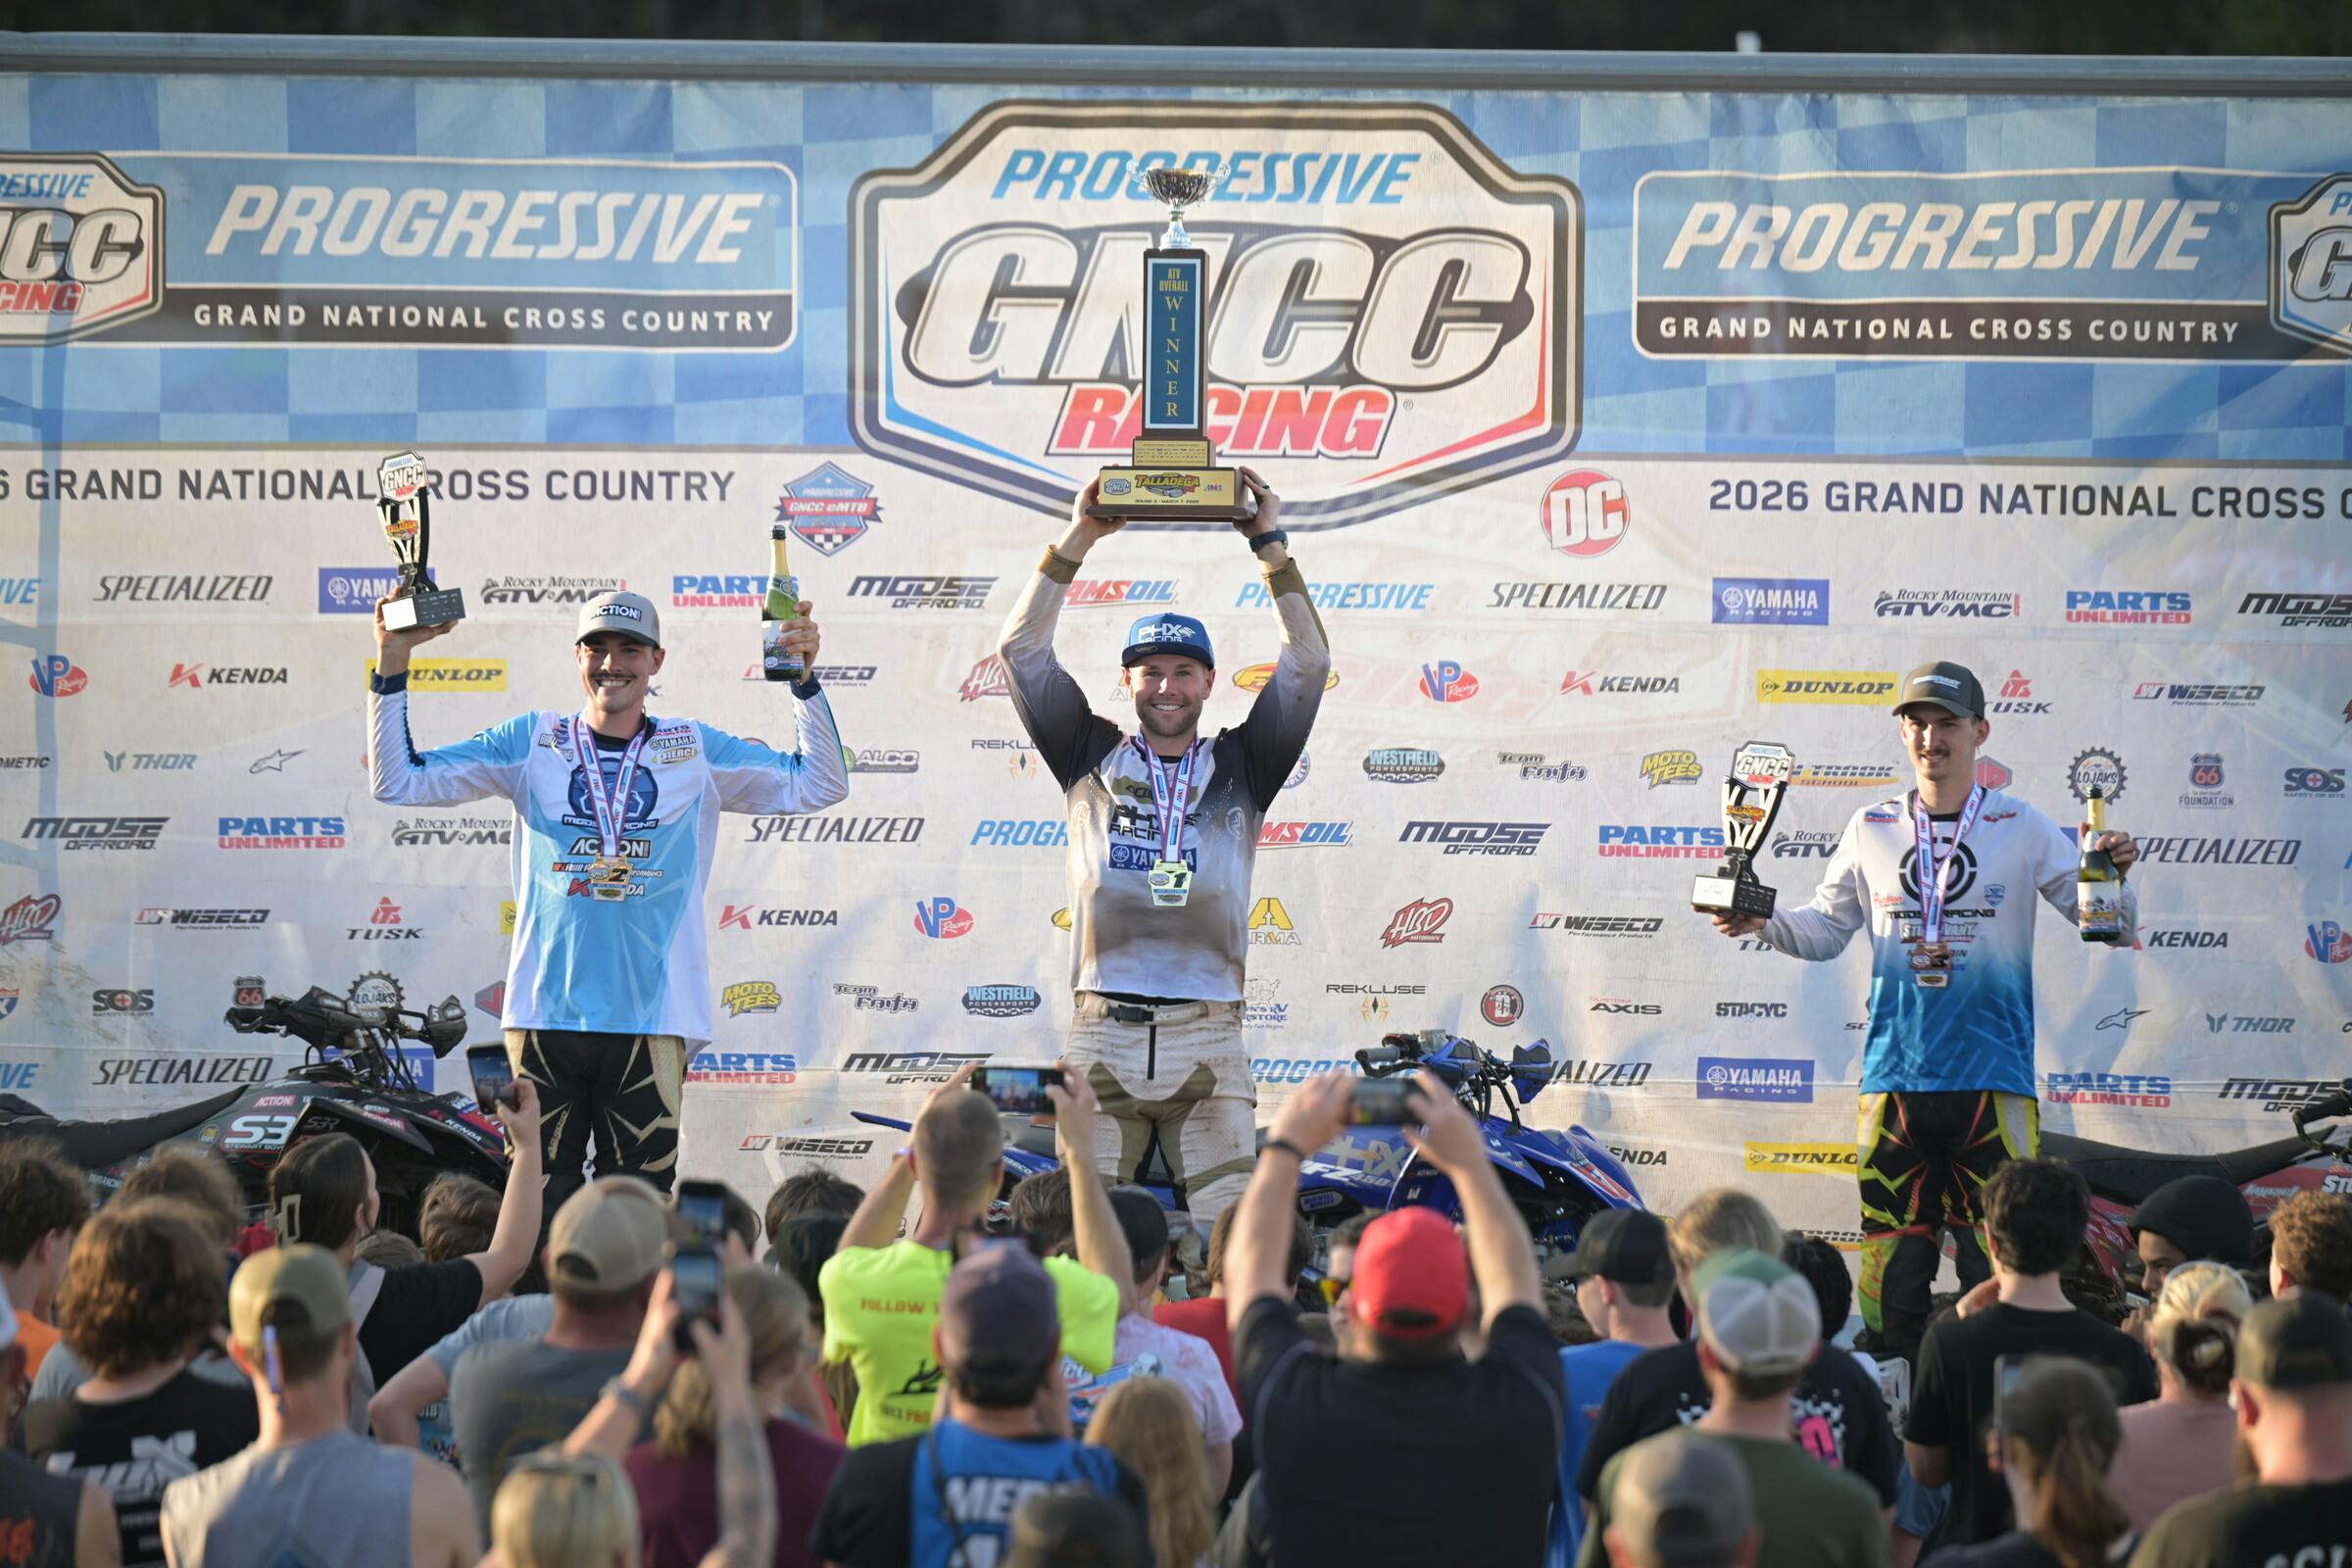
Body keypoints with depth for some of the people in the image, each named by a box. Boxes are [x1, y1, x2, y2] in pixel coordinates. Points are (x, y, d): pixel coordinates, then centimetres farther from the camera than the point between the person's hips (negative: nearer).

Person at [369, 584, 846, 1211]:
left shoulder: (696, 751, 10)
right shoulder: (532, 742, 9)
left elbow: (819, 784, 4)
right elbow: (398, 779, 7)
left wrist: (804, 680, -7)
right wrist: (391, 667, -2)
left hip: (651, 1018, 0)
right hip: (545, 1013, 0)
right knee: (539, 1201, 0)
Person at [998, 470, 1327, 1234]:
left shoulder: (1240, 765, 15)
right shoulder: (1091, 757, 15)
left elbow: (1309, 662, 9)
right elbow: (1022, 649, 11)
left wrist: (1271, 546, 6)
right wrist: (1078, 540, 8)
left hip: (1207, 1038, 0)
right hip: (1102, 1034, 0)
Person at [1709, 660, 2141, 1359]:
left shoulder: (2024, 830, 4)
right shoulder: (1870, 830, 11)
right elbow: (1827, 928, 18)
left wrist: (2113, 875, -15)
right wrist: (1763, 922, 0)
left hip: (1994, 1076, -2)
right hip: (1895, 1074, 2)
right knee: (1892, 1257, 0)